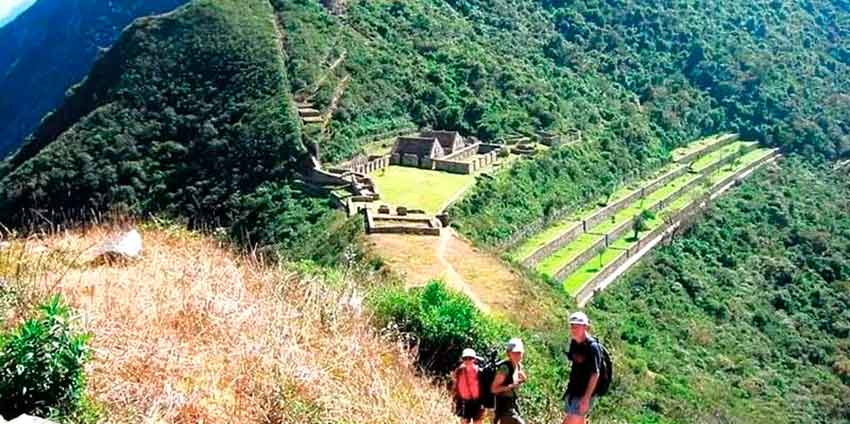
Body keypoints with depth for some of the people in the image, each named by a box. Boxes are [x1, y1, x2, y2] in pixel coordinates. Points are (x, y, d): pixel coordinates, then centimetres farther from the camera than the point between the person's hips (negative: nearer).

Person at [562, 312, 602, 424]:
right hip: (572, 391, 8)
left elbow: (595, 374, -21)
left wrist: (586, 398, -23)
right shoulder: (573, 343, 4)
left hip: (584, 394, -8)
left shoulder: (592, 347, -20)